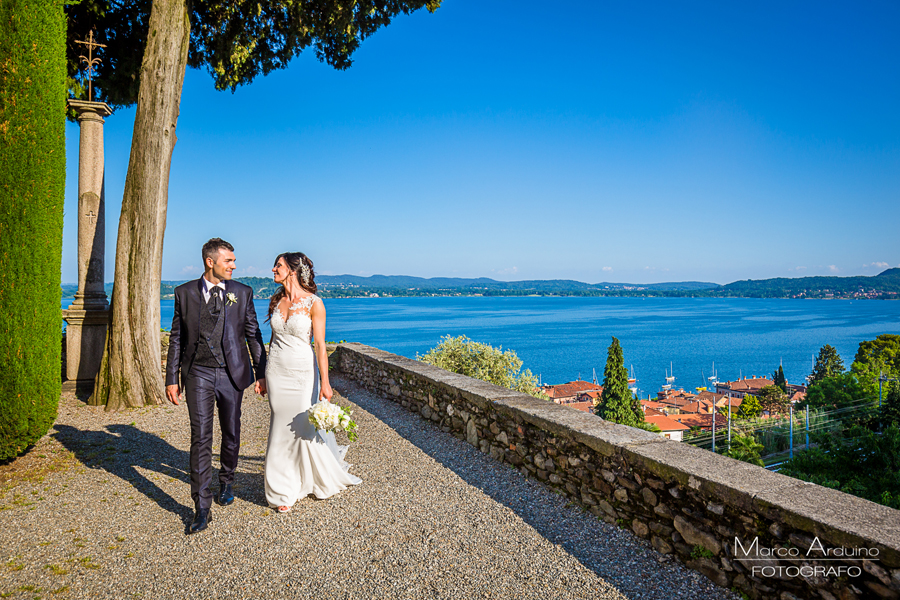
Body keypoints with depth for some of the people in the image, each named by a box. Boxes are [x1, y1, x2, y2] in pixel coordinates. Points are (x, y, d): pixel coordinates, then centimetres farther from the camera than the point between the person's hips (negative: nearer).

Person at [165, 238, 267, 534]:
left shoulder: (242, 292, 1)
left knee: (231, 434, 14)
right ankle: (202, 508, 4)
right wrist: (172, 378, 2)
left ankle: (227, 482, 40)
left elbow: (253, 335, 5)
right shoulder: (185, 293, 1)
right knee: (201, 439, -3)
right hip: (198, 374, -1)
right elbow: (177, 338, 5)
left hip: (232, 375, 1)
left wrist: (261, 373, 3)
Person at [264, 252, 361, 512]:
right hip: (277, 370, 4)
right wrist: (266, 374, 14)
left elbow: (320, 344, -12)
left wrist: (324, 381, -15)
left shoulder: (313, 303, -12)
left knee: (305, 426, 2)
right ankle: (284, 490, 21)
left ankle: (326, 477, 29)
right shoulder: (277, 300, 5)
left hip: (303, 371, -4)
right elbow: (274, 337, 12)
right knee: (282, 427, 8)